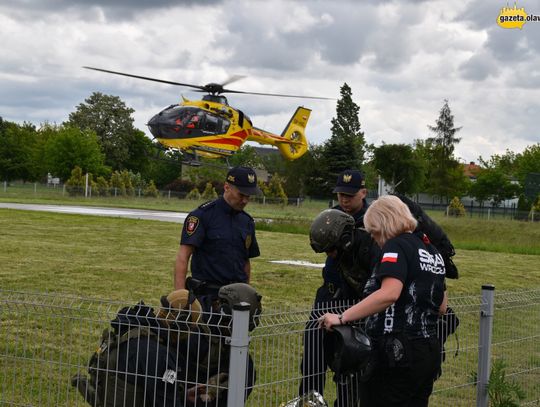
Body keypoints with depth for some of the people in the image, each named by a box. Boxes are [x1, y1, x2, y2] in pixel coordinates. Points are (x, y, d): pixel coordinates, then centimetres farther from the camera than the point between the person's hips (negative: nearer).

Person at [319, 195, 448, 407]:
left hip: (397, 354, -8)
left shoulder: (396, 246, -11)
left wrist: (342, 318, -29)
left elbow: (389, 294, -28)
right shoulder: (432, 251, 14)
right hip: (429, 354, 8)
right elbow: (441, 307, 20)